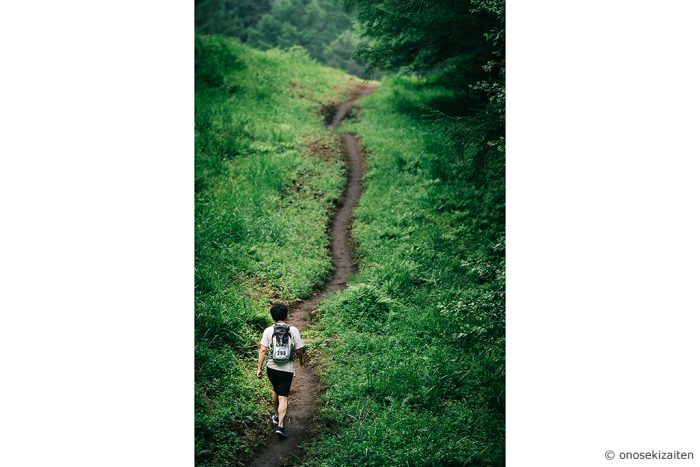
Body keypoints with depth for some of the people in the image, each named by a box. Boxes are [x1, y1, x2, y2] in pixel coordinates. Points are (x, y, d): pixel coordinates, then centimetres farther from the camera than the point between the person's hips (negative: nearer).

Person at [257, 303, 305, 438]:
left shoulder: (268, 331, -6)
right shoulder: (293, 330, -8)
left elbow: (263, 350, -9)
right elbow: (299, 350, -4)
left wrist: (259, 368, -4)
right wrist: (301, 360, 17)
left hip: (272, 368, 2)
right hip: (287, 369, -2)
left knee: (275, 390, 26)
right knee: (283, 397, 1)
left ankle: (277, 416, 42)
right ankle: (280, 425, -10)